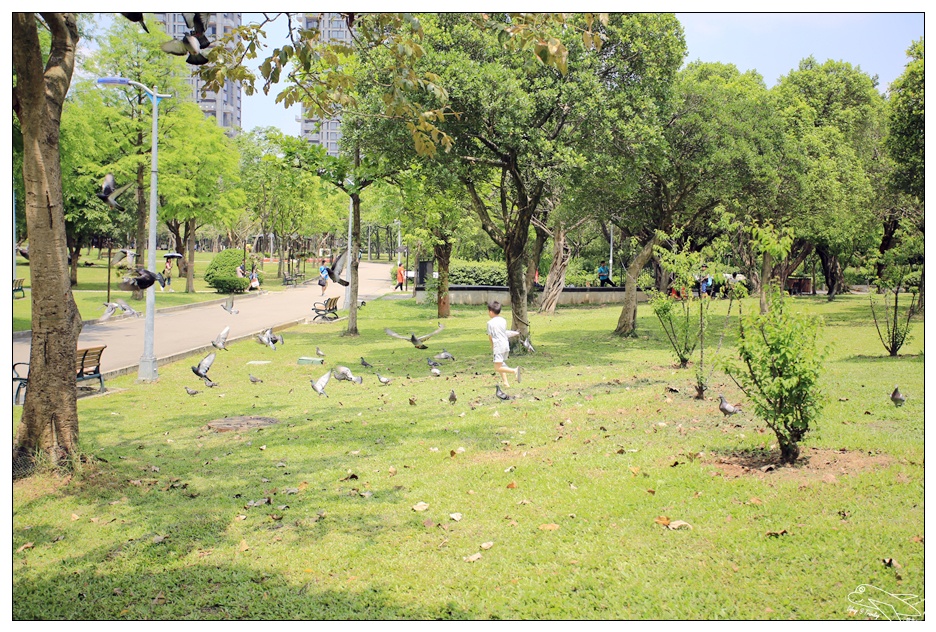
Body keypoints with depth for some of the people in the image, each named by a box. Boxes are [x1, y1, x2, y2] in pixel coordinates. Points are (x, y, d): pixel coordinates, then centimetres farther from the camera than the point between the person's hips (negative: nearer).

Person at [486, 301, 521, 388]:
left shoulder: (490, 323, -8)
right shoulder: (503, 320, 9)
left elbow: (490, 336, -2)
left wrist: (492, 345, 17)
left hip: (498, 346, -7)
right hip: (506, 344, 7)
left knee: (497, 368, -7)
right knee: (501, 365, 21)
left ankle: (514, 371, -25)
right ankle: (505, 382, 17)